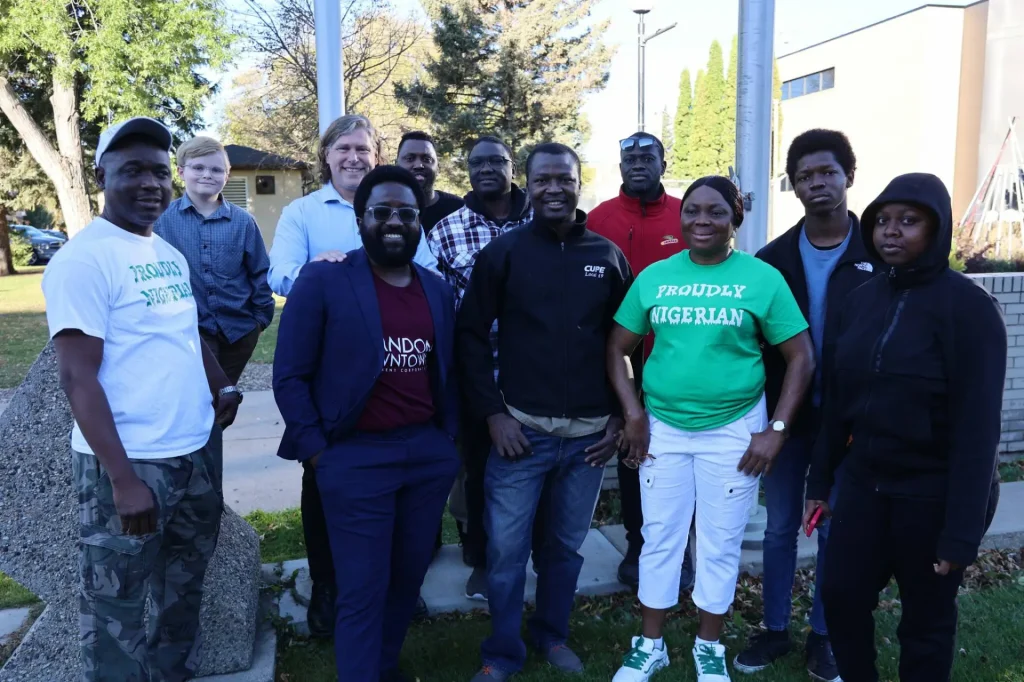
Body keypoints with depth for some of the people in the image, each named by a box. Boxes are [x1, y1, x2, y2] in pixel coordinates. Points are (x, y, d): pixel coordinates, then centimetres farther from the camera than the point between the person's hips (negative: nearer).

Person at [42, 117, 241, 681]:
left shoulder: (170, 254, 10)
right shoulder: (83, 259, -13)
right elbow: (78, 378, -18)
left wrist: (223, 387, 9)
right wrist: (123, 480, -21)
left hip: (194, 455, 8)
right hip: (127, 465, -8)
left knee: (183, 592, 23)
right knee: (116, 613, 6)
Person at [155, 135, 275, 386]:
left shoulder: (243, 221, 0)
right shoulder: (163, 218, -3)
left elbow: (259, 273, 6)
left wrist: (262, 316, 3)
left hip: (239, 328, 2)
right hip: (188, 330, -2)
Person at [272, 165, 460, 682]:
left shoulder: (438, 290, 9)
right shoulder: (322, 282, -8)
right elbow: (290, 376, -7)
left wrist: (448, 440, 10)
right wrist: (317, 453, -9)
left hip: (429, 455, 6)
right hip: (356, 459, -5)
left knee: (408, 578, 18)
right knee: (362, 592, 4)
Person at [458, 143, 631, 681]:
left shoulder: (608, 256, 5)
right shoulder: (502, 251, -2)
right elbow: (471, 334, -1)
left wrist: (619, 416, 5)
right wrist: (492, 413, -7)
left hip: (589, 433, 2)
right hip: (520, 428, -2)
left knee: (566, 545, 15)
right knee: (506, 548, 4)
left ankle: (552, 635, 37)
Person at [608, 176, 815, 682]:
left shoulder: (762, 278, -6)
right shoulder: (654, 277, 1)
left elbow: (801, 358, -3)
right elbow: (617, 349, 6)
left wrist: (776, 430, -9)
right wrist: (633, 413, -4)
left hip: (734, 430, -2)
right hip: (662, 426, 2)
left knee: (720, 544, 11)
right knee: (659, 539, 12)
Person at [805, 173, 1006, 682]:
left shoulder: (968, 306, -14)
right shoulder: (862, 299, 3)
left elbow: (977, 425, -17)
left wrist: (961, 530, -18)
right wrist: (821, 480, 10)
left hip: (933, 492, -5)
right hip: (864, 482, 5)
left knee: (926, 621, 11)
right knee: (841, 596, 12)